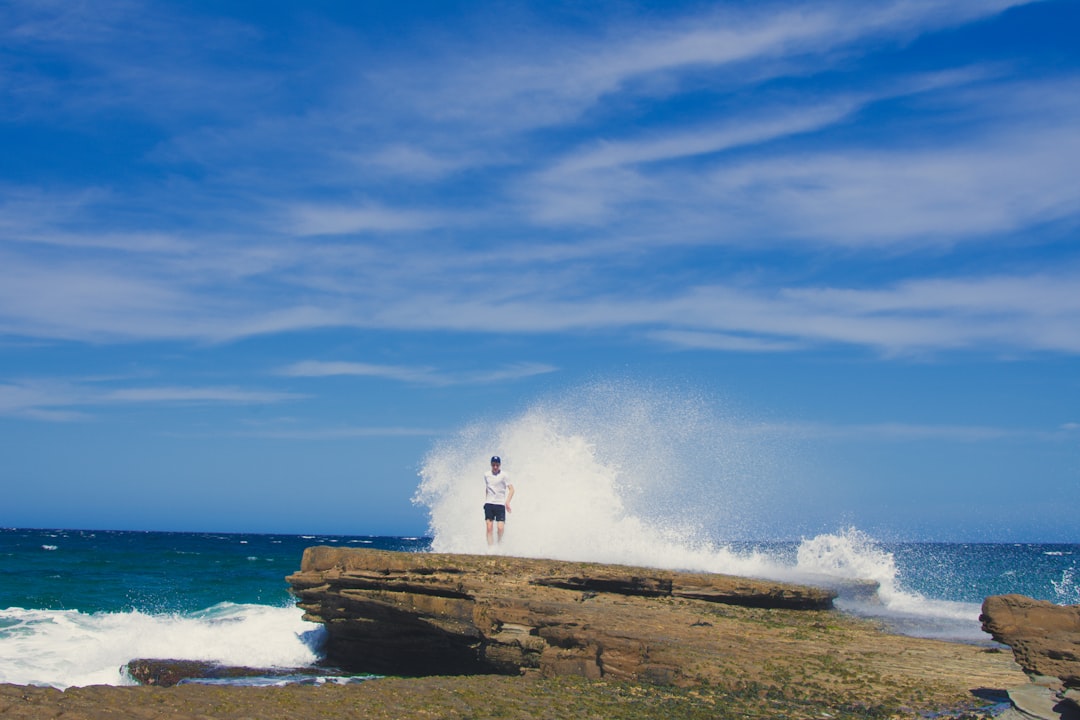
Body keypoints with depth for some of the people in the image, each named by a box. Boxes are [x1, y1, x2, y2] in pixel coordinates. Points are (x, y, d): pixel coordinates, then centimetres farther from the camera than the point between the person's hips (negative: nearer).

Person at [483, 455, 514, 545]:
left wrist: (507, 502, -19)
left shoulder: (504, 475, -2)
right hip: (489, 504, 3)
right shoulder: (486, 475, 11)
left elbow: (511, 489, -7)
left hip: (500, 504, -3)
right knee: (489, 528, -6)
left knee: (500, 528, -12)